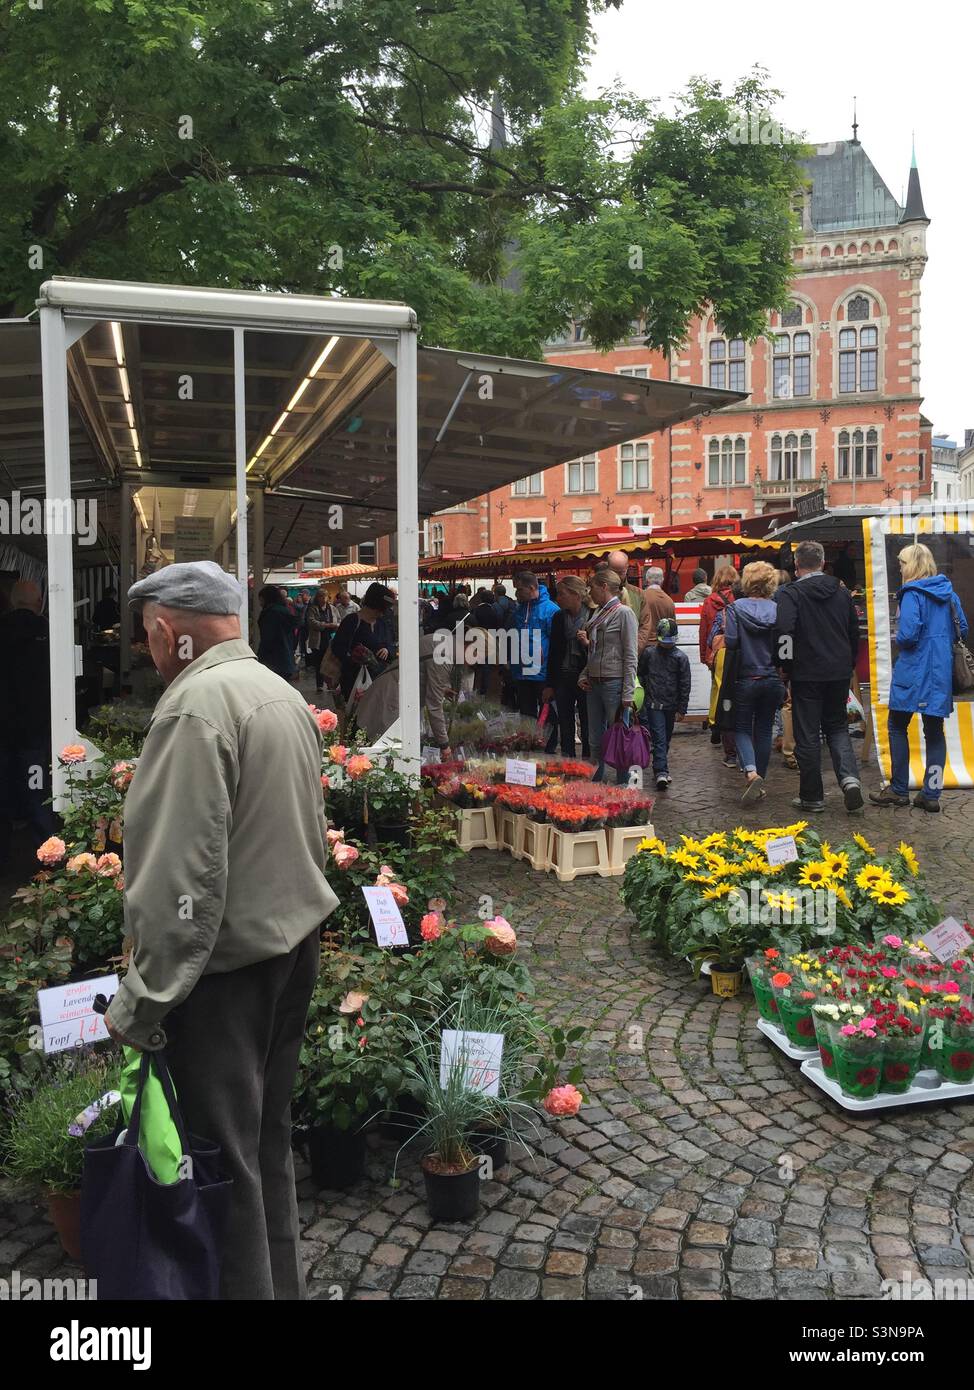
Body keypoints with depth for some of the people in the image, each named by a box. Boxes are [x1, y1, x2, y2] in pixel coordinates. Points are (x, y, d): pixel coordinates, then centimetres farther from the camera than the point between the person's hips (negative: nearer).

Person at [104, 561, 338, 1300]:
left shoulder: (196, 705, -19)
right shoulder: (284, 694, 8)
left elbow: (179, 875, -23)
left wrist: (143, 997, -16)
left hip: (225, 966, -9)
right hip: (293, 944, 9)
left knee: (221, 1155, 6)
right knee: (267, 1139, 21)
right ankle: (280, 1281, 35)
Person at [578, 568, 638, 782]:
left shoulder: (623, 613, -7)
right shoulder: (597, 613, 15)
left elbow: (630, 656, -11)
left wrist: (628, 694, -16)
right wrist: (584, 676, 5)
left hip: (614, 683, -7)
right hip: (594, 683, 7)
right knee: (596, 741, 11)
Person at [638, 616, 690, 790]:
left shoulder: (680, 657, -1)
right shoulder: (648, 653, 0)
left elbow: (685, 685, 0)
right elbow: (639, 674, 11)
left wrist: (681, 709, -3)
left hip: (671, 705, 2)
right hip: (653, 704, -2)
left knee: (665, 739, 13)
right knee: (659, 739, -10)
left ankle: (659, 769, 26)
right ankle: (662, 772, -16)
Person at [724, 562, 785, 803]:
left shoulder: (736, 608, -8)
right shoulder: (777, 610, -2)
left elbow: (731, 642, -15)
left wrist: (726, 625, 4)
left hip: (745, 679, -2)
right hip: (772, 679, 2)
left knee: (742, 728, 7)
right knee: (764, 730, 12)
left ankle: (751, 772, -17)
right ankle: (760, 782, 17)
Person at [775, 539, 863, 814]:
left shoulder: (789, 594, -10)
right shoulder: (842, 592, 9)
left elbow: (783, 631, -23)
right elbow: (855, 632, 14)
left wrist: (786, 666, -9)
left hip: (806, 674, -5)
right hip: (839, 673, 5)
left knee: (807, 736, 4)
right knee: (837, 727, 18)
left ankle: (812, 797, 11)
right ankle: (849, 777, -4)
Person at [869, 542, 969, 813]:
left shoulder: (912, 593, -12)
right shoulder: (948, 592, 9)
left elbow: (907, 634, -20)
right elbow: (962, 628, 15)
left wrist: (899, 642, 0)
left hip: (914, 672, -6)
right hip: (942, 673, 6)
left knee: (897, 727, 7)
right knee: (934, 730, 9)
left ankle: (899, 790, 10)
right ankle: (931, 794, 9)